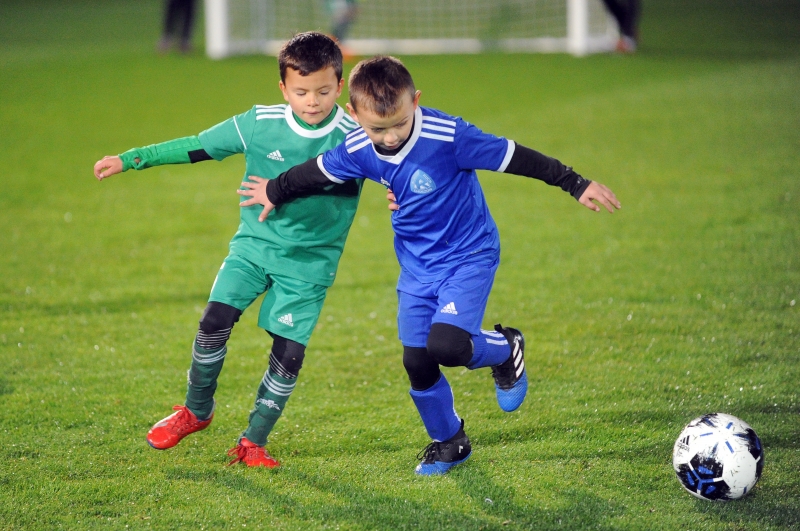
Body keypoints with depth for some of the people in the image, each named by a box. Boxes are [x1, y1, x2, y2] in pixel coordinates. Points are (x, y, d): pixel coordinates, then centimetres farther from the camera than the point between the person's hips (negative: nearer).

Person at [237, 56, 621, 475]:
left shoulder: (448, 136, -27)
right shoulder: (357, 152, -12)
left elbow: (513, 157, -20)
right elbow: (316, 172, 8)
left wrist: (576, 185, -17)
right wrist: (275, 192, 24)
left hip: (469, 255, -5)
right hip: (417, 266, 5)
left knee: (445, 345, -25)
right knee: (416, 363, 5)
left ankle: (505, 350, 10)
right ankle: (449, 442, 31)